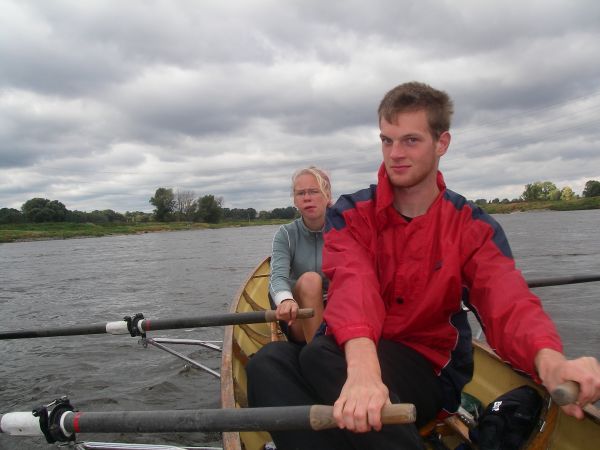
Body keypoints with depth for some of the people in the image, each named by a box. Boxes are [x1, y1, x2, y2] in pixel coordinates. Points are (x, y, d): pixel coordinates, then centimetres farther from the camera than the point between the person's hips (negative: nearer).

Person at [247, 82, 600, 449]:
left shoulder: (473, 228, -1)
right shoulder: (350, 216, -2)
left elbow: (508, 304, -19)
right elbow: (354, 286, -23)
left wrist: (549, 360, -44)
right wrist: (363, 368, -45)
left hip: (431, 375, -2)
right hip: (356, 360, 3)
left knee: (321, 355, -32)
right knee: (270, 361, -29)